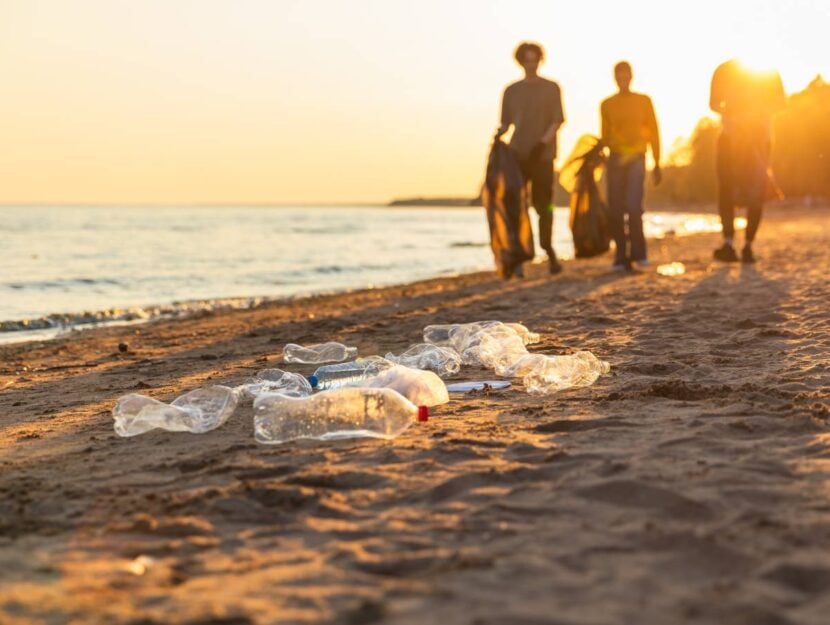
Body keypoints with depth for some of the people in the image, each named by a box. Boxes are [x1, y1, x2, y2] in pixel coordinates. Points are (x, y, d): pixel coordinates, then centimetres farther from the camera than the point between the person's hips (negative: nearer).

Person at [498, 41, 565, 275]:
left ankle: (548, 250, 14)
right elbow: (506, 122, 12)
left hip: (543, 155, -1)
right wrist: (499, 133, -11)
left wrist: (543, 142, -17)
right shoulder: (512, 91, 12)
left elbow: (557, 120, -1)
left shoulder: (551, 88, 7)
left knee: (543, 205, 2)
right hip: (517, 154, 1)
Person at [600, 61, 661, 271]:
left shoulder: (644, 101, 8)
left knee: (633, 205, -18)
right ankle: (621, 256, 6)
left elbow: (653, 132, 11)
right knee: (616, 209, -2)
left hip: (636, 158, -2)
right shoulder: (607, 104, 10)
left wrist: (657, 163, 8)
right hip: (615, 159, 2)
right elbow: (605, 135, 14)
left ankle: (638, 253, -5)